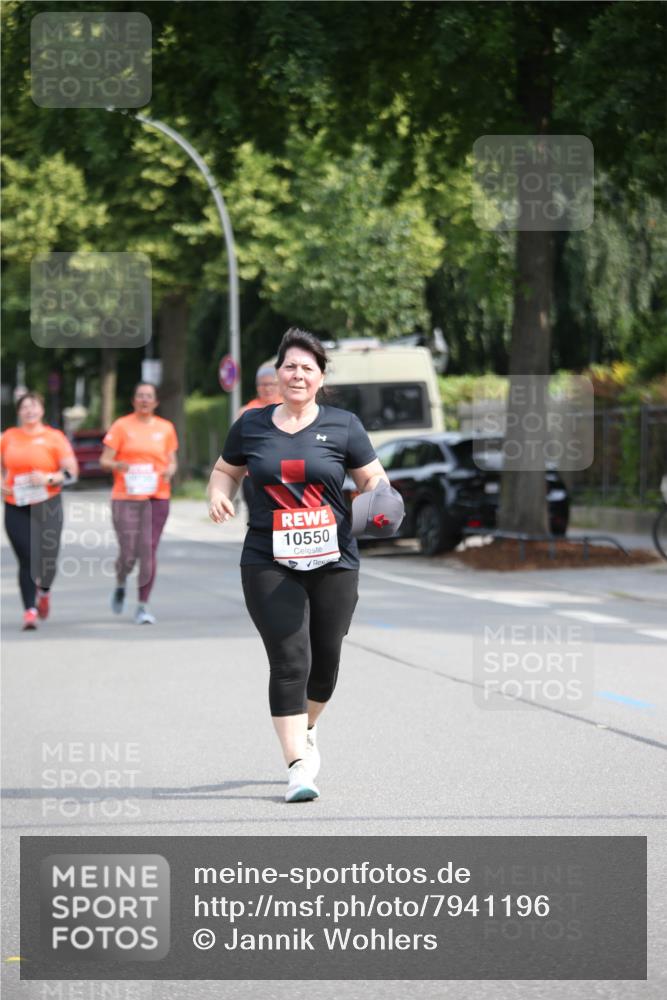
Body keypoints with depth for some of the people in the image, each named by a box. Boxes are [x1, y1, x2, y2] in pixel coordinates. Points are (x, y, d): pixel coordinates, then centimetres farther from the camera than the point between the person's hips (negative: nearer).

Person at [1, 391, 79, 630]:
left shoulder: (54, 437, 0)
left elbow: (71, 471, -2)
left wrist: (49, 479, -18)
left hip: (47, 505, -1)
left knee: (47, 559, -1)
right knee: (26, 559, -7)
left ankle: (44, 591, 33)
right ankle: (30, 610, -4)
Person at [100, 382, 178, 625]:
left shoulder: (165, 428, 10)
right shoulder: (121, 426, 3)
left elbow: (172, 461, 16)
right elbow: (105, 460, 1)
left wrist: (170, 470, -7)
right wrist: (117, 465, -20)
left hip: (156, 497, 2)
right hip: (125, 496, -2)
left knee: (149, 551, -6)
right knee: (128, 554, -5)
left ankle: (143, 606, 2)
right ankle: (120, 585, 29)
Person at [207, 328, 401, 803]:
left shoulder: (342, 425, 4)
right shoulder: (251, 425, 6)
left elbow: (372, 477, 7)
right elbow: (227, 470, 19)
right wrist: (218, 495, -2)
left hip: (333, 563, 1)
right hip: (269, 564, -1)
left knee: (325, 661, 10)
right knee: (290, 661, -11)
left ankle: (306, 732, 40)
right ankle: (298, 764, -9)